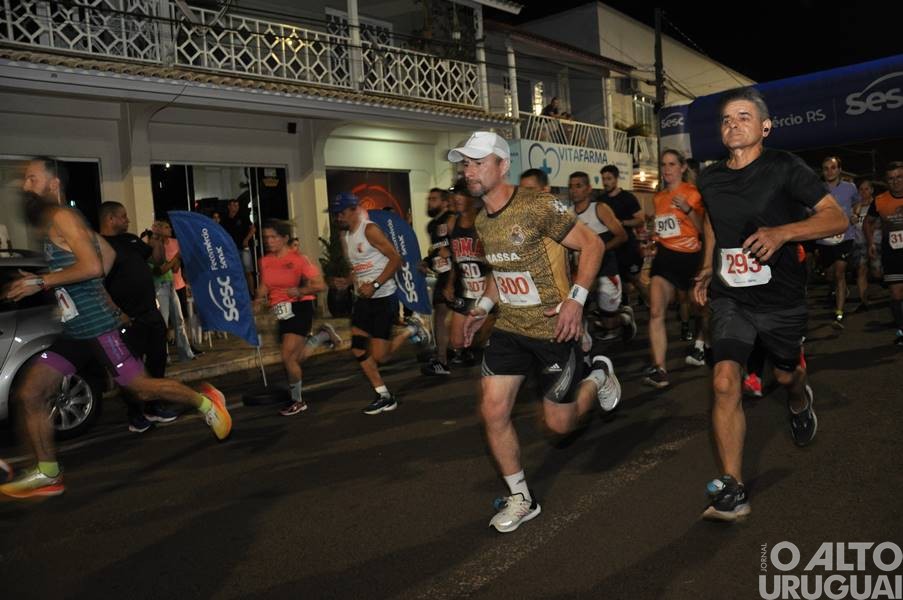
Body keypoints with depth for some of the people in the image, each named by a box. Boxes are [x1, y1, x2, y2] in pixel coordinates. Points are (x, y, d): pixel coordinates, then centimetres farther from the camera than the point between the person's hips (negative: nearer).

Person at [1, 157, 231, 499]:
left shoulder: (62, 217, -12)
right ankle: (48, 475, 13)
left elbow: (92, 266, -24)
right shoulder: (50, 224, 17)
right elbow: (108, 253, 25)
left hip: (97, 326, -9)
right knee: (29, 394, 4)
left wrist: (41, 282, -21)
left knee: (142, 387, 0)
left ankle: (204, 401, 23)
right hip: (73, 330, 9)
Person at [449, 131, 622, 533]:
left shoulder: (537, 206, -17)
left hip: (554, 330, -6)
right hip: (509, 330, 6)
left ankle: (598, 376, 35)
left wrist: (576, 299, -23)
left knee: (559, 423, 4)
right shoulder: (482, 221, 5)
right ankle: (521, 499, 16)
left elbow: (593, 244, -14)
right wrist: (483, 307, 10)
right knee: (493, 412, -3)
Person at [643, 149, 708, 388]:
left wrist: (687, 209, -24)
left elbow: (704, 229, -12)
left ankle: (700, 344, 48)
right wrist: (653, 243, 11)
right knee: (656, 311, -16)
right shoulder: (658, 197, 12)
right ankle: (659, 369, -19)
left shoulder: (693, 193, -4)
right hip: (665, 256, 3)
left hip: (690, 257, -3)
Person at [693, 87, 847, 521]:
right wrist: (707, 270, 21)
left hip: (781, 297, -2)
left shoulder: (784, 168, -11)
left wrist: (782, 232, -31)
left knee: (786, 375, 18)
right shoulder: (710, 178, 3)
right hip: (731, 297, 2)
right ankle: (733, 491, -10)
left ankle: (800, 403, 59)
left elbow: (837, 218, -15)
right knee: (725, 382, -15)